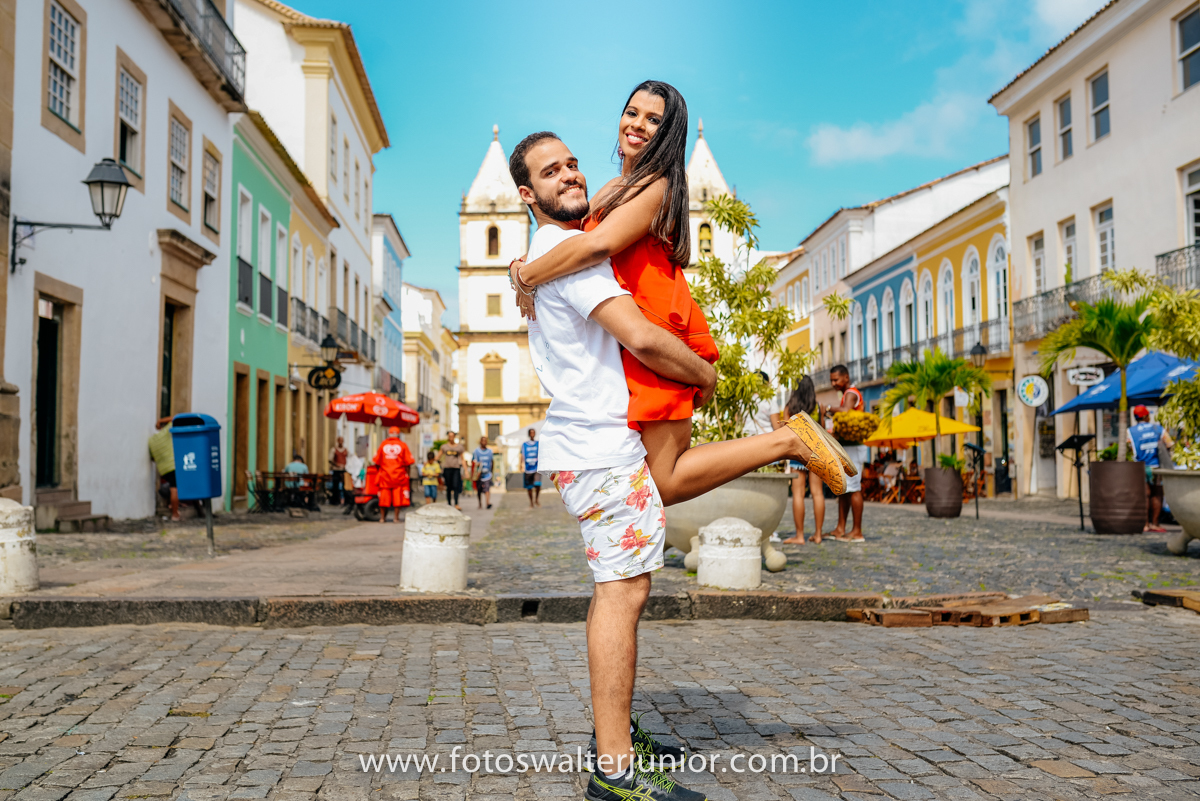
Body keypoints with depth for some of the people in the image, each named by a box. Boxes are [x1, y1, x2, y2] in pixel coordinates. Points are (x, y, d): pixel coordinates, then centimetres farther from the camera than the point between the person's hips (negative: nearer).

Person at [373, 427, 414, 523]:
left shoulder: (383, 444, 3)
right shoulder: (402, 445, -2)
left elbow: (377, 461, 5)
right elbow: (408, 462, -3)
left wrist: (379, 470, 18)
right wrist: (407, 472, 9)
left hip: (385, 474, 2)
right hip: (399, 475, -2)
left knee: (383, 496, 7)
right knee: (398, 496, 4)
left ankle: (382, 518, 12)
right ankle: (396, 517, 4)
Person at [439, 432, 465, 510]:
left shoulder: (459, 446, 11)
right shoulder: (444, 446, 11)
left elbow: (462, 459, 13)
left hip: (456, 468, -1)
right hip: (447, 468, 1)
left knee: (456, 486, -13)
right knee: (448, 487, 3)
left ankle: (456, 504, -18)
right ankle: (449, 504, 8)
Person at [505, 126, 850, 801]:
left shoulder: (543, 252, 20)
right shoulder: (570, 249, -13)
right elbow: (641, 338, -21)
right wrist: (707, 376, -5)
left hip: (588, 439, 11)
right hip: (600, 445, -11)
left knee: (620, 586, 13)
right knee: (624, 589, -12)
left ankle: (616, 732, 22)